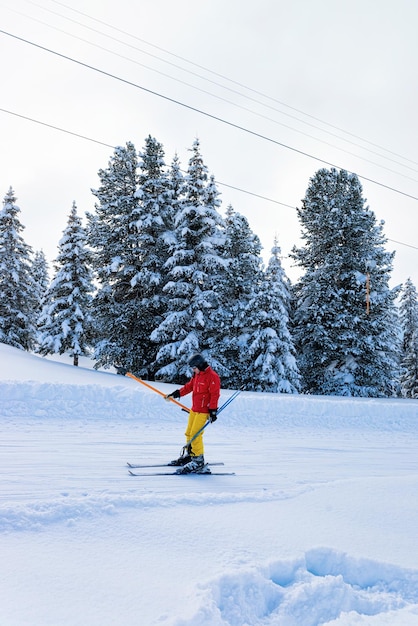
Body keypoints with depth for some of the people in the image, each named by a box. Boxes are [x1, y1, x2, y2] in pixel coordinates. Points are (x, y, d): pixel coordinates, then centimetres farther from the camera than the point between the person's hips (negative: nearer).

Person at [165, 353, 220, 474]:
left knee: (195, 435, -11)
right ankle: (190, 455, 27)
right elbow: (188, 387, 21)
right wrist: (175, 394, 15)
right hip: (194, 409, 9)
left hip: (203, 411, -9)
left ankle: (198, 461, -3)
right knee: (189, 433, 13)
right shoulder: (197, 375, 12)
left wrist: (213, 411, -19)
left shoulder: (212, 376, -15)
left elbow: (215, 395, -17)